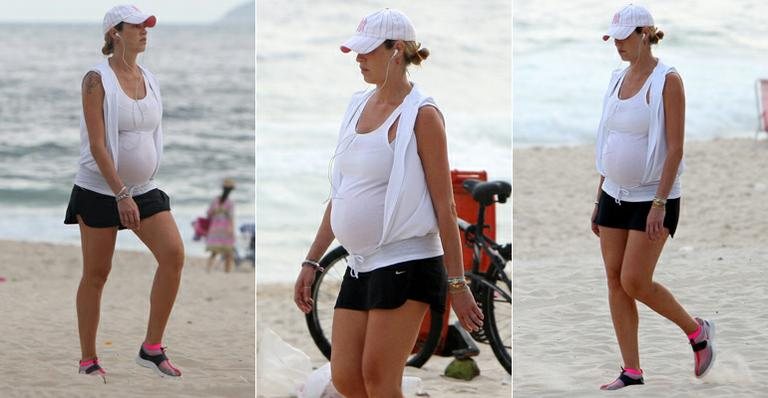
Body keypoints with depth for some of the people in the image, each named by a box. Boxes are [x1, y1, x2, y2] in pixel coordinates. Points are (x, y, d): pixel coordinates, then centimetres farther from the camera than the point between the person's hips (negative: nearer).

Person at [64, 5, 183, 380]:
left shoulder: (148, 79, 9)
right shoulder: (97, 79, -11)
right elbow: (97, 144, -16)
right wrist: (121, 194, -21)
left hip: (143, 189, 6)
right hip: (100, 190, -6)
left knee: (173, 254, -11)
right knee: (96, 273, 1)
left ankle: (152, 348, -2)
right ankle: (87, 359, 13)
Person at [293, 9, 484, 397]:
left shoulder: (420, 114, -9)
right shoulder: (359, 106, 12)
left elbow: (444, 205, -10)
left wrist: (457, 284, -11)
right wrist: (311, 262, 17)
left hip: (406, 264, -8)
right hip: (360, 265, 8)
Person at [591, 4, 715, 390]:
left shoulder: (667, 80, -12)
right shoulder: (618, 80, 9)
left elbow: (675, 148, -16)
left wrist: (659, 204, -20)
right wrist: (599, 199, 13)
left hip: (652, 198, -7)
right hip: (615, 195, 7)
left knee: (634, 283, -9)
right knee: (615, 281, 3)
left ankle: (697, 331, 15)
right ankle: (631, 372, 9)